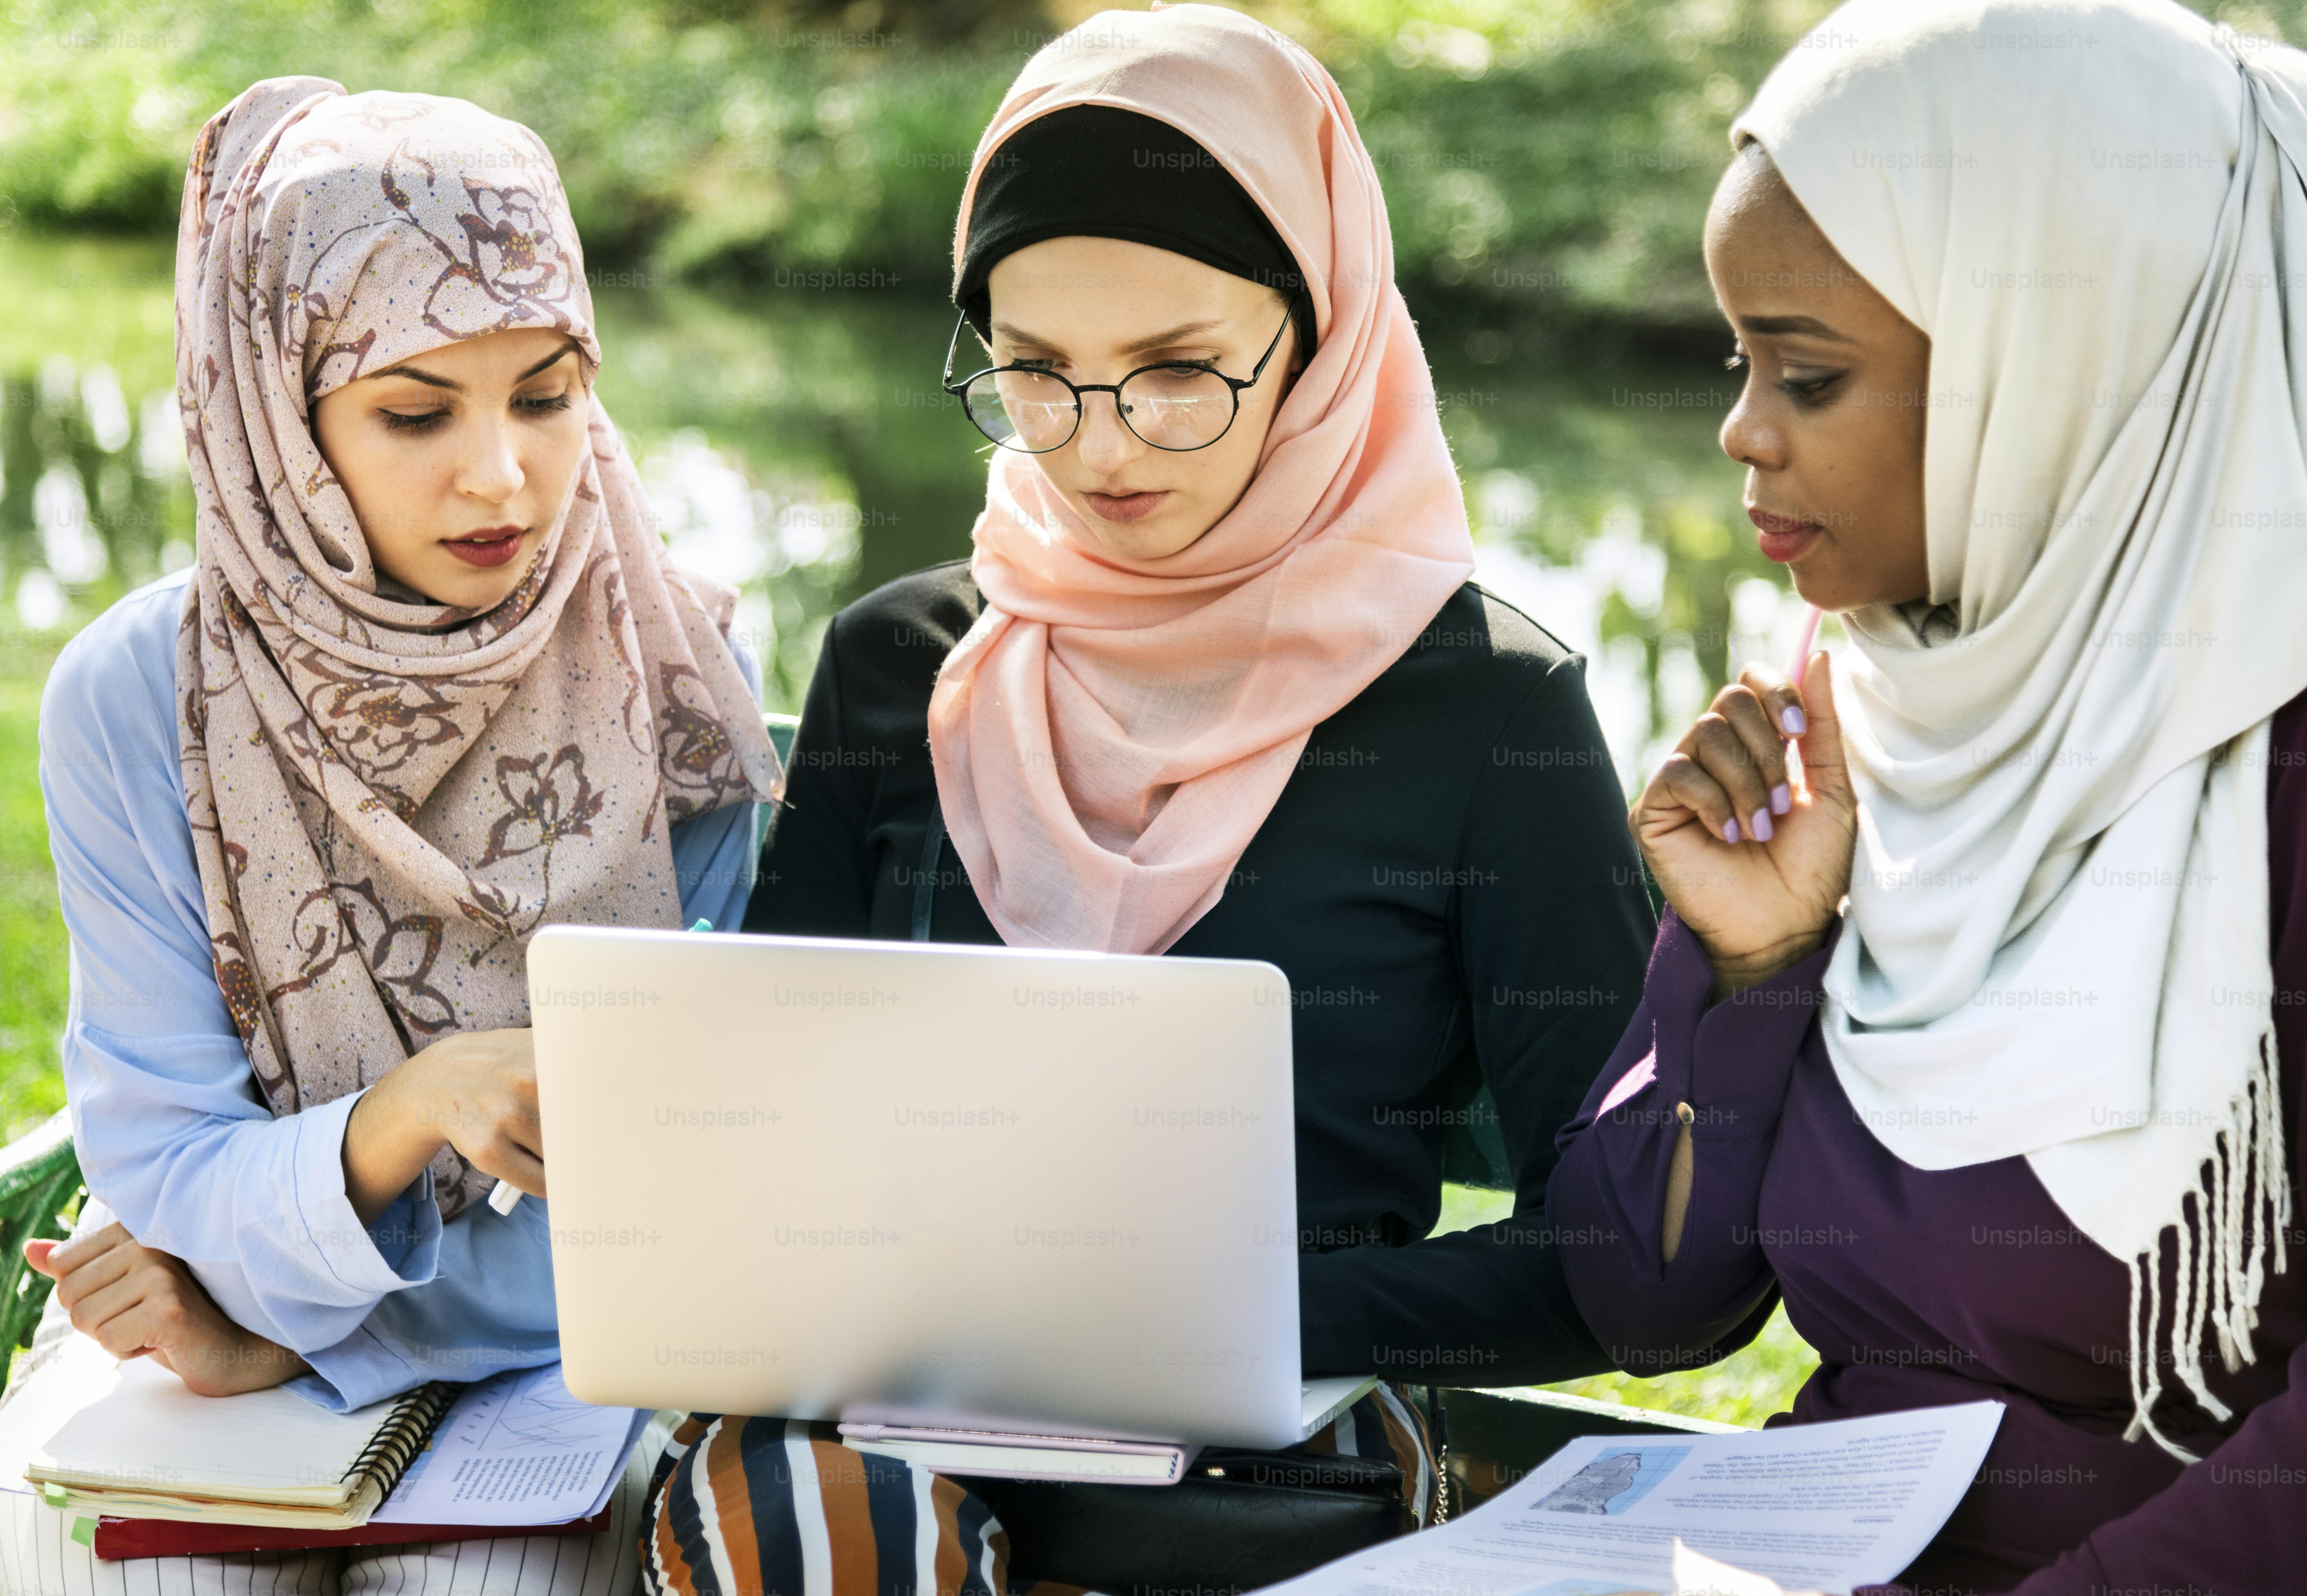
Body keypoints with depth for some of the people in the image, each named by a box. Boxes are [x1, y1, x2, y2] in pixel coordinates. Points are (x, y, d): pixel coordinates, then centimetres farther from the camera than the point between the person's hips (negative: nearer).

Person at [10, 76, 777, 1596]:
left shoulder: (678, 679, -7)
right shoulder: (131, 705, -8)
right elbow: (171, 1179, -9)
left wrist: (284, 1340, -11)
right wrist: (402, 1121, -30)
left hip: (564, 1358, 0)